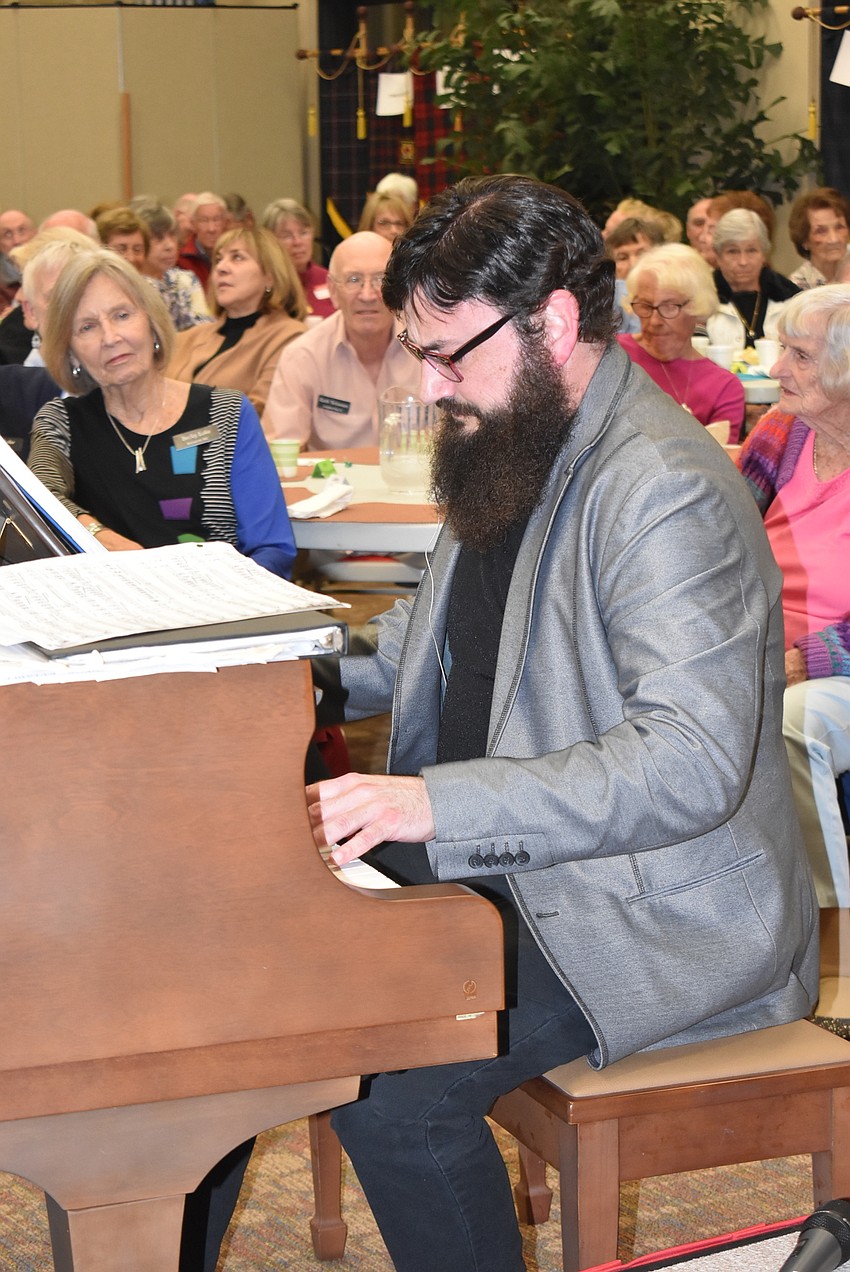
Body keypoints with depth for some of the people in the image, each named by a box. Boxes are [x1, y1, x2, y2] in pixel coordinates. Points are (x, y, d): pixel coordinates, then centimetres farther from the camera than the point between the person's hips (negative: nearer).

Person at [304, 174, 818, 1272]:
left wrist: (439, 803, -38)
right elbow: (449, 627, 25)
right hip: (505, 865, 10)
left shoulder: (666, 492, -24)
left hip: (650, 917, -9)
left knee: (391, 1091, -24)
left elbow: (694, 761, -32)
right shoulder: (514, 443, 8)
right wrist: (321, 676, 6)